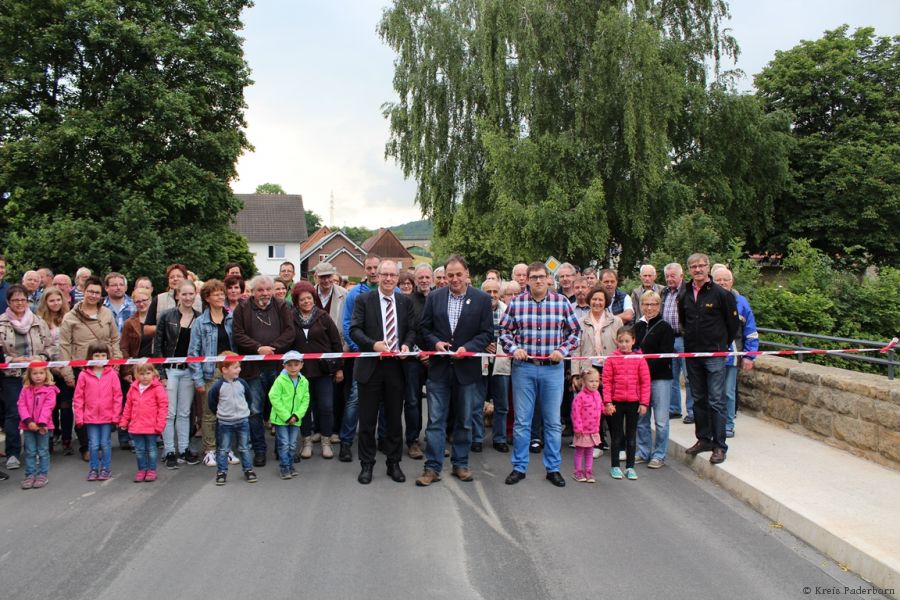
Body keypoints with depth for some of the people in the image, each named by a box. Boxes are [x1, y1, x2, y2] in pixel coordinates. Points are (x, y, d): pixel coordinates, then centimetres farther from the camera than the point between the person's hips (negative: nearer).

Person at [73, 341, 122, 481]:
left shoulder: (112, 374, -2)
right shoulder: (84, 375, -1)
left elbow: (117, 396, -1)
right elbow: (78, 397, 1)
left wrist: (116, 415, -4)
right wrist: (79, 417, -2)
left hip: (107, 417, 0)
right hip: (90, 417, 0)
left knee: (105, 444, 8)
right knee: (93, 445, 6)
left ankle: (105, 469, 19)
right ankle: (94, 469, 20)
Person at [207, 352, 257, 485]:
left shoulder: (242, 383, -5)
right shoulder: (218, 386, -14)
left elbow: (248, 396, 13)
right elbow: (211, 402, 0)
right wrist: (220, 413, 7)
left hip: (243, 420, 2)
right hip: (224, 423, -2)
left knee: (244, 448, 11)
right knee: (223, 449, 8)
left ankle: (248, 470, 20)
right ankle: (221, 472, 18)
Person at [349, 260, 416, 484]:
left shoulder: (406, 302, 8)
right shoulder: (363, 300, -2)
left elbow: (412, 329, 9)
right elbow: (354, 329, -8)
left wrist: (407, 344, -12)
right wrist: (373, 344, -23)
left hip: (396, 366, 3)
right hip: (370, 367, -2)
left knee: (394, 419, 11)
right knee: (367, 419, 6)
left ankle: (394, 463, 24)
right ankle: (366, 464, 19)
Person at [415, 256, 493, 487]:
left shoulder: (482, 299, -2)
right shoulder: (434, 297, 3)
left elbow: (487, 333, -2)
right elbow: (424, 328, 7)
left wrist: (468, 348, -17)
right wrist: (435, 343, -11)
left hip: (466, 369, 0)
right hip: (439, 367, 0)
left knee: (464, 421, 12)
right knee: (435, 420, 2)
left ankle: (460, 464, 25)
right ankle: (432, 468, 9)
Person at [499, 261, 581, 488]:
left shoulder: (562, 302, 0)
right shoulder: (516, 303, 0)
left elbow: (575, 331, 6)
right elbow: (504, 330, 7)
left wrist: (563, 350, -7)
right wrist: (513, 349, -9)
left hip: (553, 368, 0)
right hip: (523, 367, 0)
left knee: (553, 422, 8)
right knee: (522, 420, 6)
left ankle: (553, 468, 21)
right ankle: (519, 467, 19)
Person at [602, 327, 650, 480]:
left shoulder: (639, 359, -3)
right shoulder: (612, 359, -4)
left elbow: (645, 382, -1)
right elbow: (606, 382, -4)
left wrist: (644, 403, -5)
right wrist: (607, 402, -9)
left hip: (634, 403, 1)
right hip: (616, 402, -1)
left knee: (631, 436, 10)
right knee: (616, 436, 9)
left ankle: (630, 467, 21)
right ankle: (614, 466, 19)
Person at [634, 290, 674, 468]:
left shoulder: (665, 328, -5)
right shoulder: (637, 327, 11)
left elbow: (665, 355, -11)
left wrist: (647, 367, -18)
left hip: (660, 378, -5)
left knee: (661, 420, 0)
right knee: (641, 418, 11)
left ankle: (659, 455, 11)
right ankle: (643, 452, 23)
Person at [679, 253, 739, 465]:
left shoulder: (721, 293, -7)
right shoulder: (684, 295, 7)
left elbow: (733, 323, 0)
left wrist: (722, 344, 5)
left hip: (715, 355, -5)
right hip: (692, 353, 5)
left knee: (717, 401, -4)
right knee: (698, 399, 13)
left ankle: (719, 445, 2)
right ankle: (703, 439, 24)